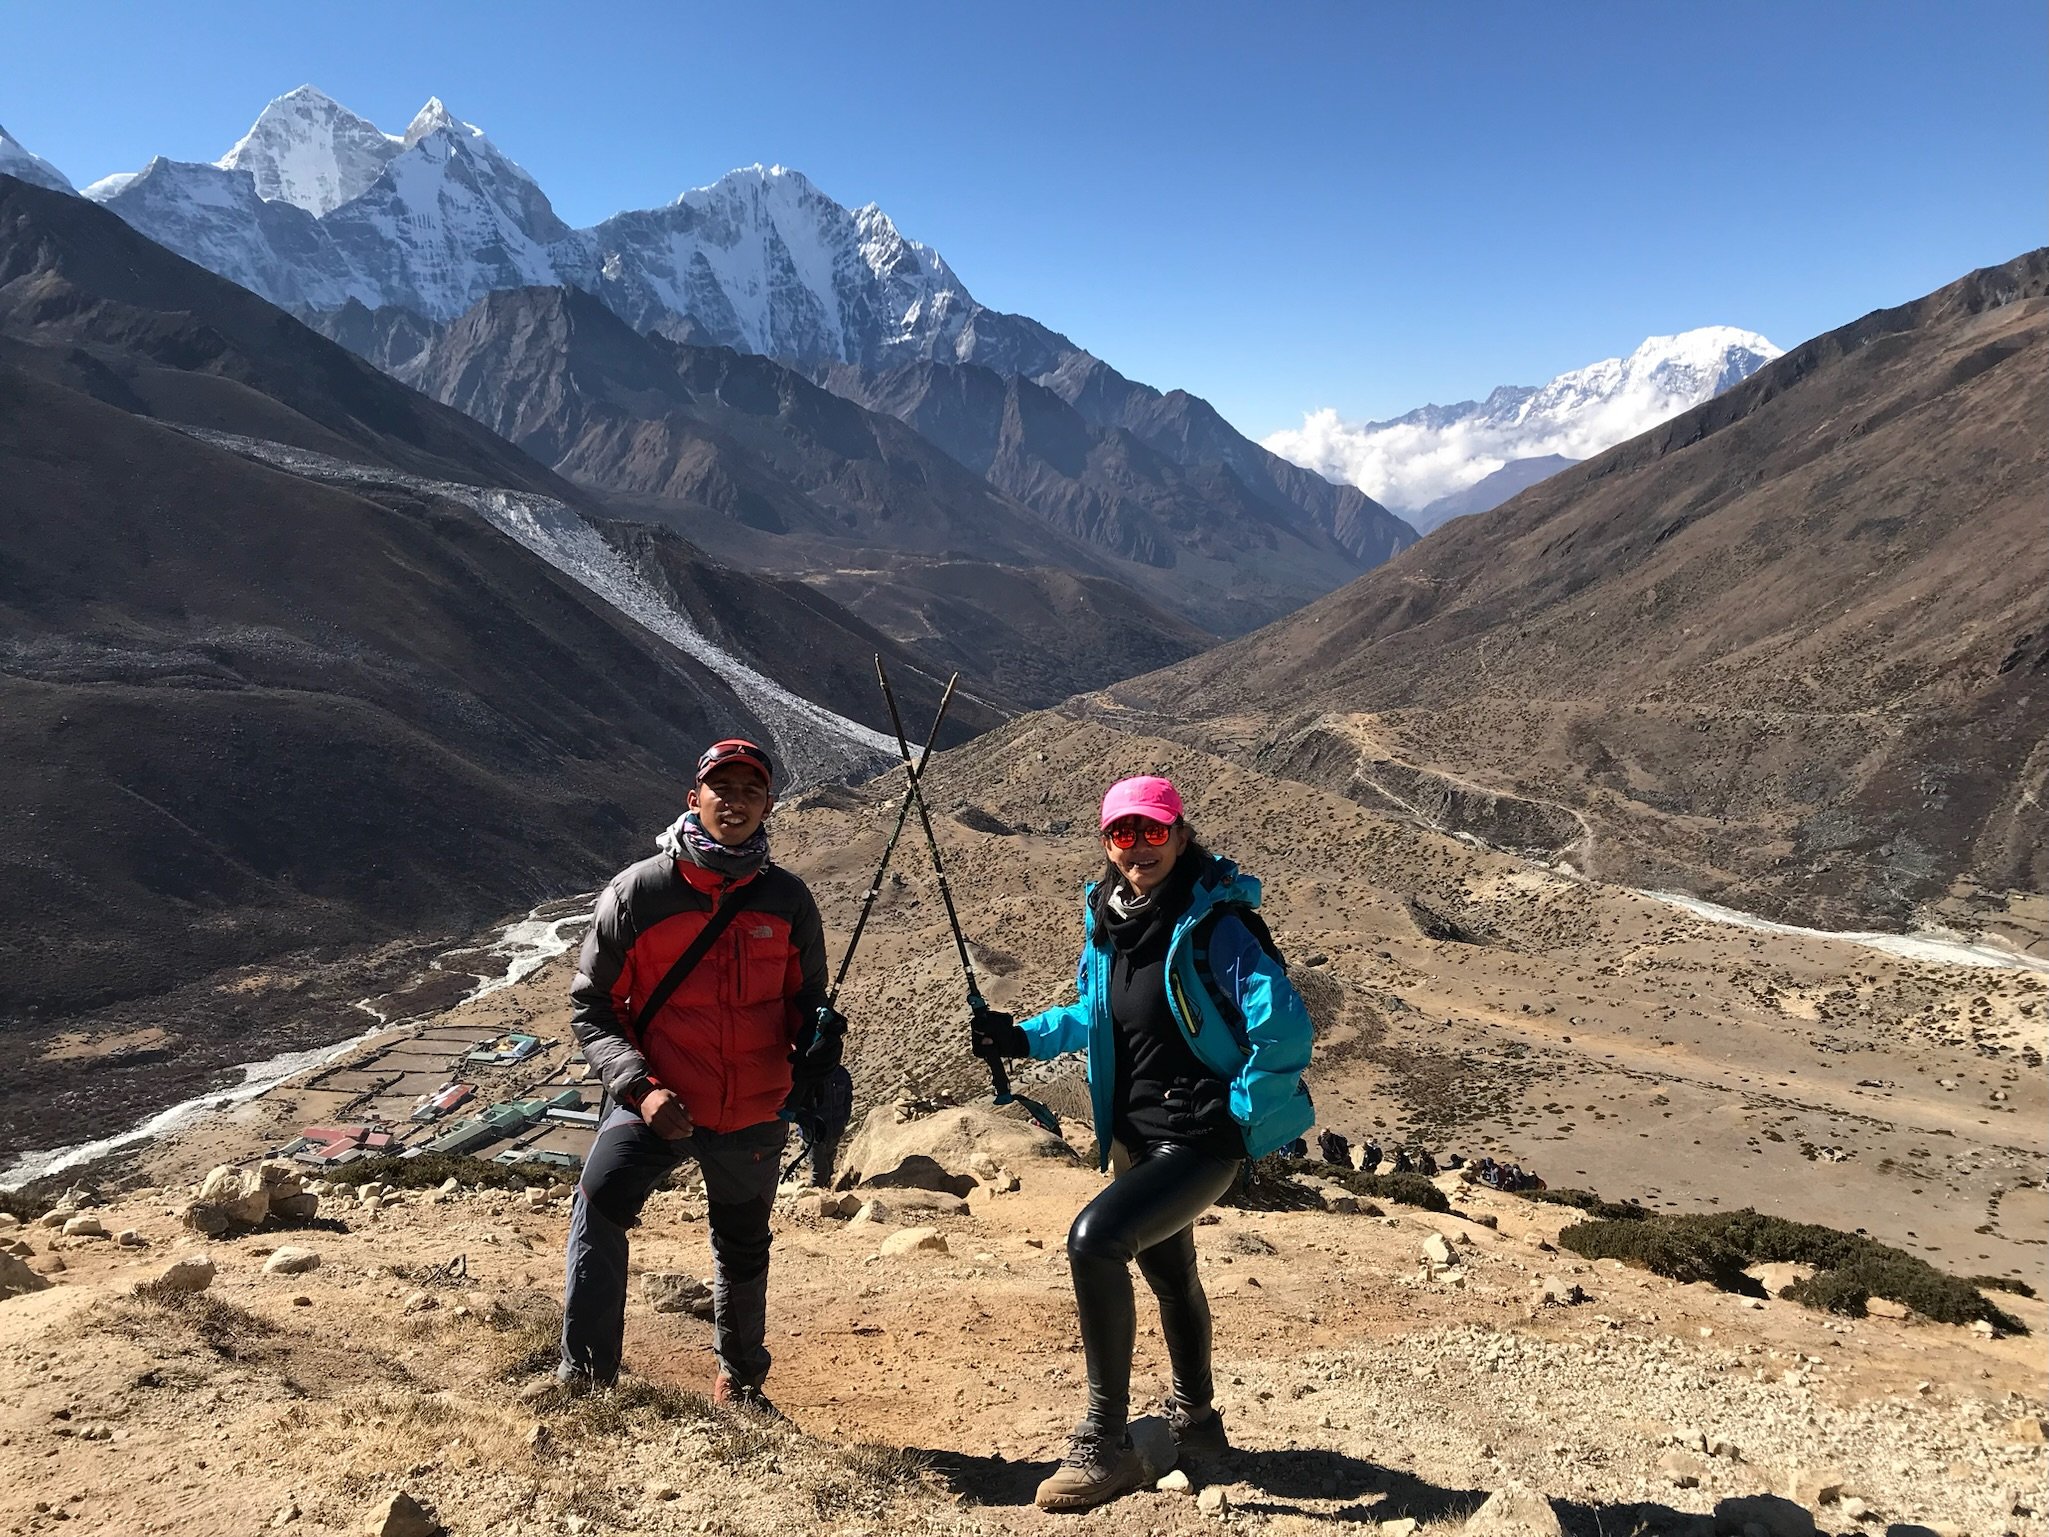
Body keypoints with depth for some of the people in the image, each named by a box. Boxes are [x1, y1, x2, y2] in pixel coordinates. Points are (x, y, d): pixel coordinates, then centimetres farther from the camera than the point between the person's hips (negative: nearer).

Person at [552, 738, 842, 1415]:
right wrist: (638, 1086, -18)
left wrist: (817, 1058, -10)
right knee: (599, 1203, -27)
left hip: (756, 1113, 2)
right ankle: (585, 1376, -13)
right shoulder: (639, 890, -9)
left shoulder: (788, 900, -3)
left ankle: (741, 1380, 43)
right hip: (658, 1100, -2)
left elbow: (807, 1002, 11)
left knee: (743, 1250, 19)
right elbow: (590, 1004, -4)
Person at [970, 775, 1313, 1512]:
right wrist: (1024, 1036, 6)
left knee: (1094, 1241, -23)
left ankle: (1104, 1444, -10)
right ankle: (1194, 1419, 48)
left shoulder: (1214, 924, -21)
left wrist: (1242, 1122, -20)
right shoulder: (1106, 920, 1)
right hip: (1134, 1136, 8)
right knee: (1167, 1269, 23)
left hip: (1199, 1139, -8)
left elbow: (1285, 1028, -26)